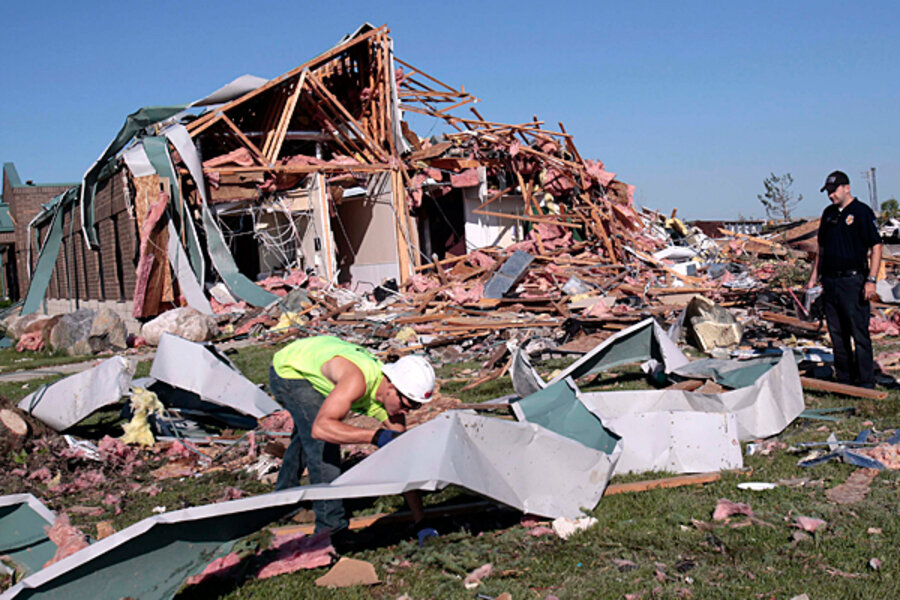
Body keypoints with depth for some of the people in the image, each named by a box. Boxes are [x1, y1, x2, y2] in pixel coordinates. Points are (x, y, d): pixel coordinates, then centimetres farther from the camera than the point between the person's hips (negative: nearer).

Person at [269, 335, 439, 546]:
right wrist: (375, 436, -56)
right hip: (287, 369, -8)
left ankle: (284, 495, 55)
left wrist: (420, 522, -18)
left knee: (306, 433, 30)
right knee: (322, 443, -23)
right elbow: (321, 427, -54)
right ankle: (331, 530, -13)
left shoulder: (394, 397, -21)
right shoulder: (357, 381, -43)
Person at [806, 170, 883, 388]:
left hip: (853, 282, -7)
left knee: (859, 333, -5)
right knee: (837, 334, 10)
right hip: (830, 282, 7)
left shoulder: (862, 212, -5)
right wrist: (813, 278, 16)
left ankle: (865, 382, 0)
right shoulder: (828, 213, 15)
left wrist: (871, 280, -16)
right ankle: (843, 379, 18)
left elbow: (876, 248, -8)